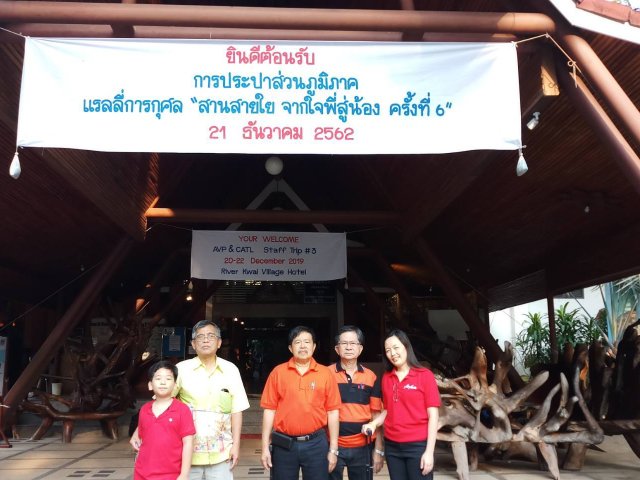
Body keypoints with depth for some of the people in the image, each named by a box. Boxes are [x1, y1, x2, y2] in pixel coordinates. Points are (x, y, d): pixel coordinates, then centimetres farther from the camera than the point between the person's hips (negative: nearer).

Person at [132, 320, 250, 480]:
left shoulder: (230, 370, 1)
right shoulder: (182, 369, -3)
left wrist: (236, 445, -1)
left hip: (220, 453, 1)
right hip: (188, 453, 0)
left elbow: (236, 410, 2)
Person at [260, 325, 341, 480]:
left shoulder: (326, 373, 0)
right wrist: (265, 447, -1)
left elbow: (332, 412, 1)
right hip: (283, 444, 0)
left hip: (316, 443, 0)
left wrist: (333, 449, 0)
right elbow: (270, 410, 2)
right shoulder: (278, 372, 0)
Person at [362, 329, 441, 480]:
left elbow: (432, 416, -7)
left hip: (417, 446, -4)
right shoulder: (386, 378, 7)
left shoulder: (425, 375, -5)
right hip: (392, 446, 4)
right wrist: (373, 423, -4)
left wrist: (429, 451, -12)